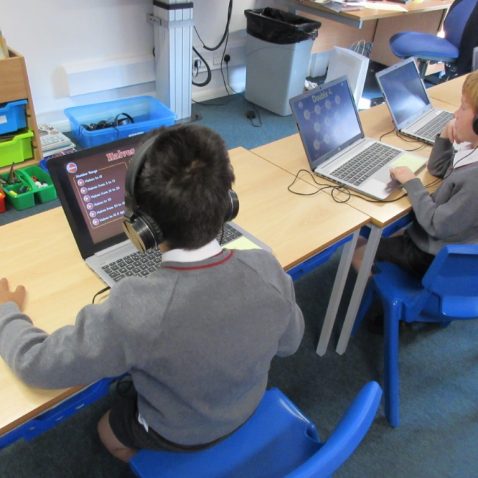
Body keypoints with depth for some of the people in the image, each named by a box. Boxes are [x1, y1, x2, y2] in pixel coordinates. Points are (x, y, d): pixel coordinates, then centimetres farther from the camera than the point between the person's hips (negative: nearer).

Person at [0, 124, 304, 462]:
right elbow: (289, 344, -9)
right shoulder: (267, 270, -30)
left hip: (179, 435, -3)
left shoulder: (135, 310, -43)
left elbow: (39, 364, -26)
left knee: (108, 429, 30)